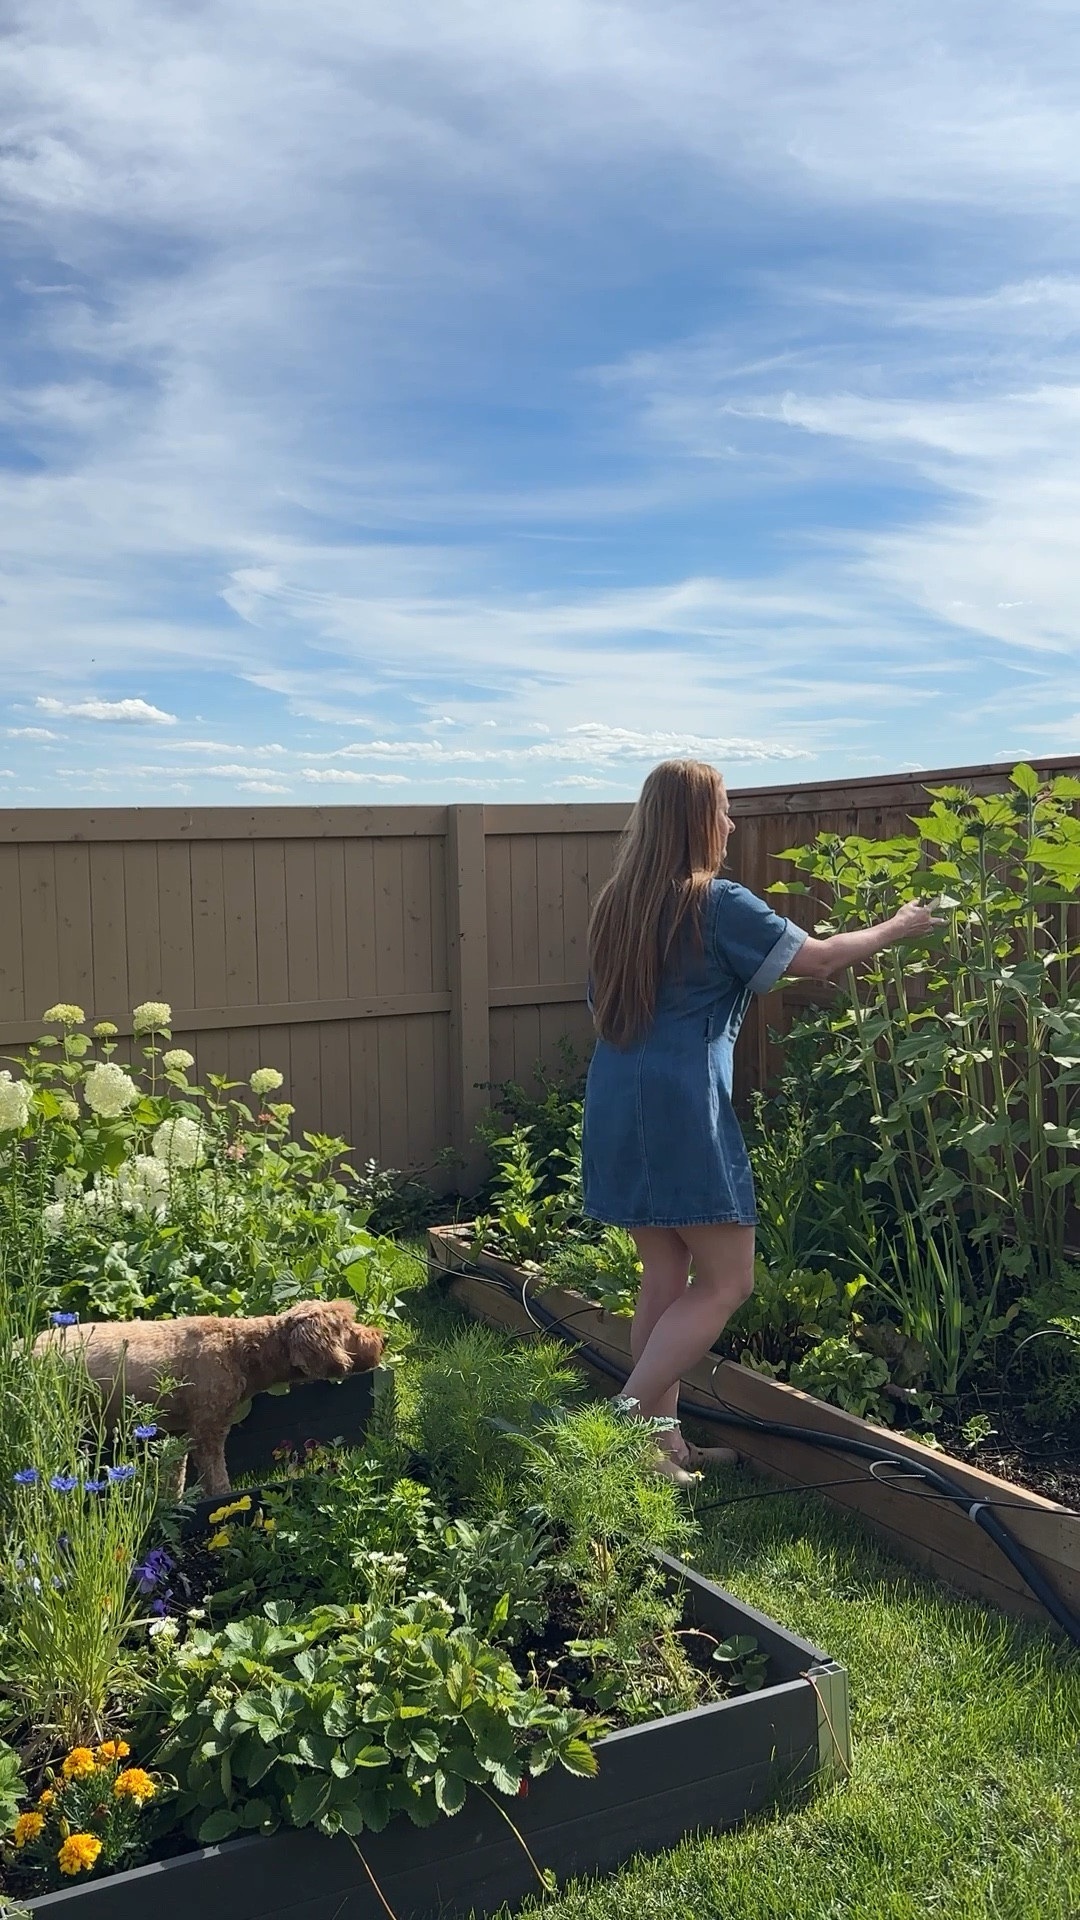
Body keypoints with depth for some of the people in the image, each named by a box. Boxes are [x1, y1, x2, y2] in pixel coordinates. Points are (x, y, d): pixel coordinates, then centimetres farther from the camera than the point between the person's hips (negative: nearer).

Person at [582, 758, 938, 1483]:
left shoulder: (620, 904, 12)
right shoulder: (716, 902, -9)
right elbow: (819, 960, -4)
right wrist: (897, 928, 11)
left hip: (617, 1109, 8)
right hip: (681, 1111, -8)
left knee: (666, 1279, 15)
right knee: (728, 1282, 2)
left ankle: (664, 1439, 19)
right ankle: (626, 1419, -3)